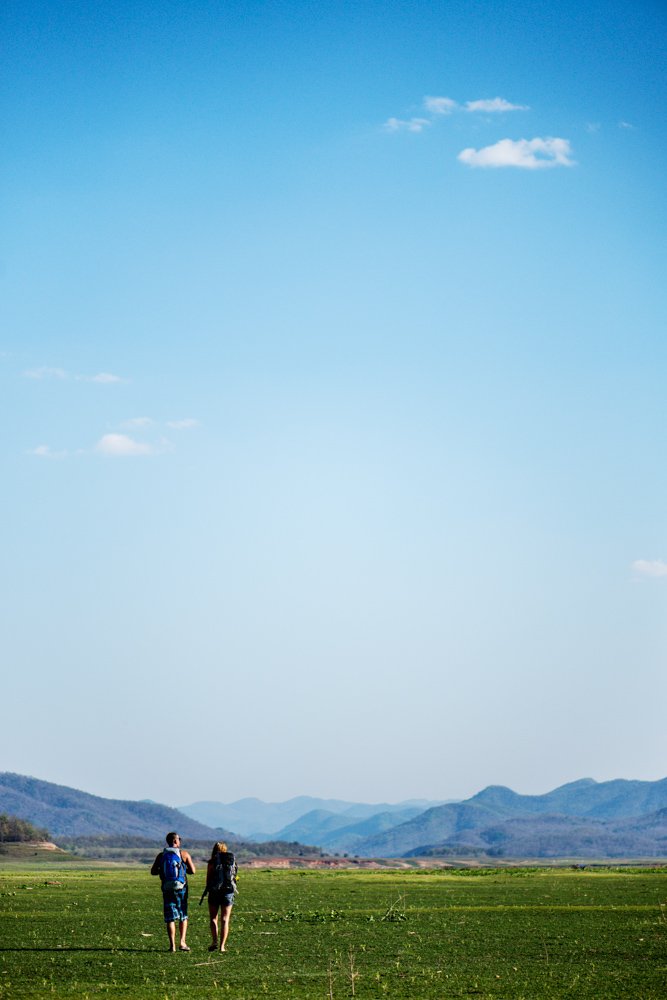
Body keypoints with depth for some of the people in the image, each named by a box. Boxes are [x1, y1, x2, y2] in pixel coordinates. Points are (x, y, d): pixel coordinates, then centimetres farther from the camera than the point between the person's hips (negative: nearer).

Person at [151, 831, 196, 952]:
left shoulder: (161, 855, 3)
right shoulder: (184, 854, -2)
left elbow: (153, 872, 3)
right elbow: (193, 870, -2)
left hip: (167, 889, 1)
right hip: (181, 888, -1)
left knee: (170, 918, 5)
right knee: (183, 917, 12)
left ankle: (172, 945, -1)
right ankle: (182, 942, 2)